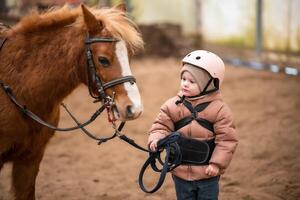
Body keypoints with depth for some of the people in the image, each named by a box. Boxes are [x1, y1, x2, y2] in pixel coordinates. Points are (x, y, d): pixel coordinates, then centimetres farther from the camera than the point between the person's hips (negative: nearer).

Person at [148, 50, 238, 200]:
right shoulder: (172, 105, -3)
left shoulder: (219, 108, -10)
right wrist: (156, 138, -21)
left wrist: (217, 163, -14)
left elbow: (226, 138, -9)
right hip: (181, 172, 2)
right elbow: (161, 126, 0)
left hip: (207, 173, -2)